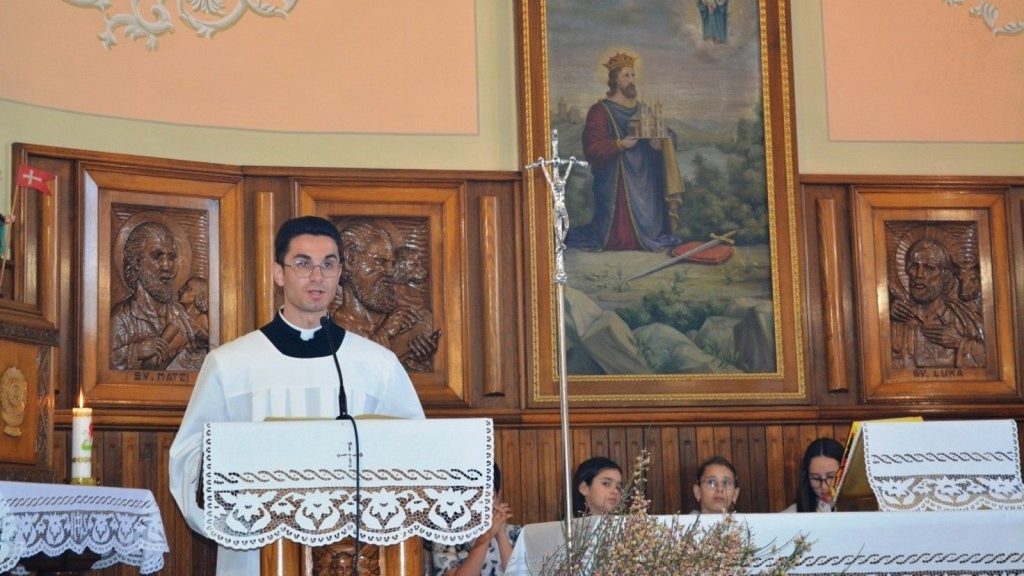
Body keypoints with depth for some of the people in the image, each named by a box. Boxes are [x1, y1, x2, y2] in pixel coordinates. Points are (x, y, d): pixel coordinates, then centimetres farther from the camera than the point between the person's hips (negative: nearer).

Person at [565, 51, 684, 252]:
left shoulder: (640, 109, 15)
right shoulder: (600, 111, -5)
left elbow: (655, 138, 19)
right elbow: (592, 149, -13)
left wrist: (658, 144, -4)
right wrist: (620, 144, -25)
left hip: (643, 183, 6)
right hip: (616, 184, -6)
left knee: (644, 231, 1)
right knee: (620, 238, -7)